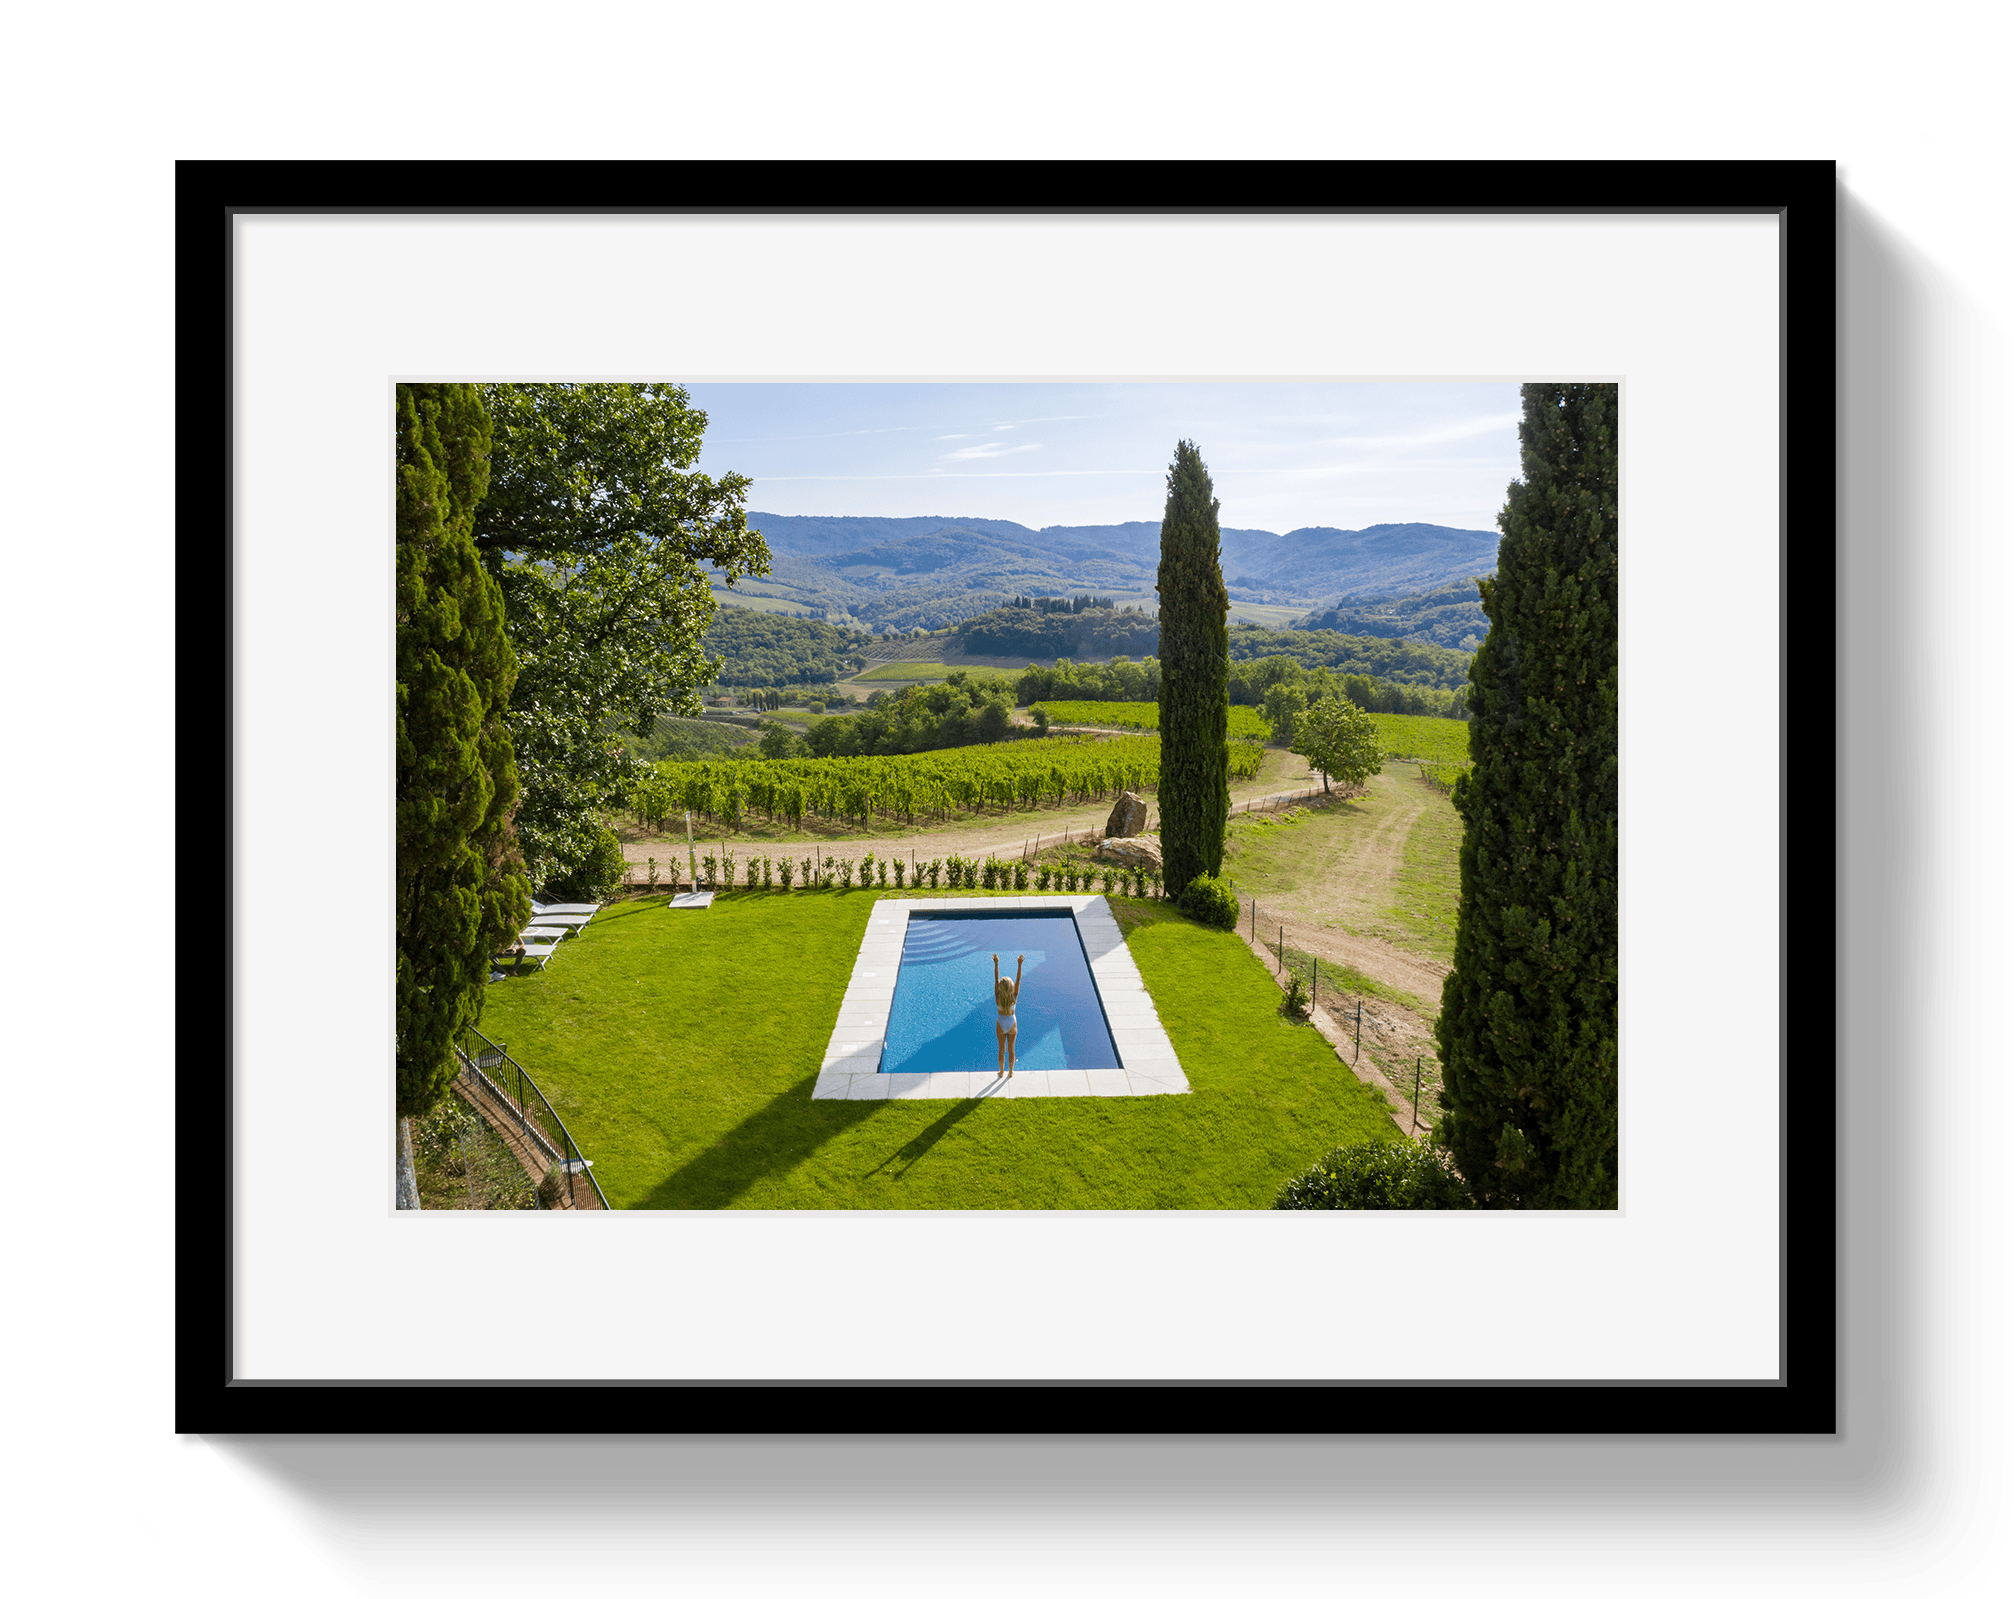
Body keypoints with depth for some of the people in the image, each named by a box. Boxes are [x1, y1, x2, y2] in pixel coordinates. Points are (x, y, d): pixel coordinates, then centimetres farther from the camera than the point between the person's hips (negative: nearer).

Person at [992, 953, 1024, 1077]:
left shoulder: (998, 998, -24)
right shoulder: (1014, 997, -23)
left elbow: (996, 979, -25)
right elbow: (1018, 980, -26)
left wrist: (996, 964, -27)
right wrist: (1019, 964, -30)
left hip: (1000, 1024, 0)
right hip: (1012, 1024, 0)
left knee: (1002, 1049, 17)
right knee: (1011, 1049, 17)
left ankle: (1001, 1072, 32)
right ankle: (1010, 1072, 31)